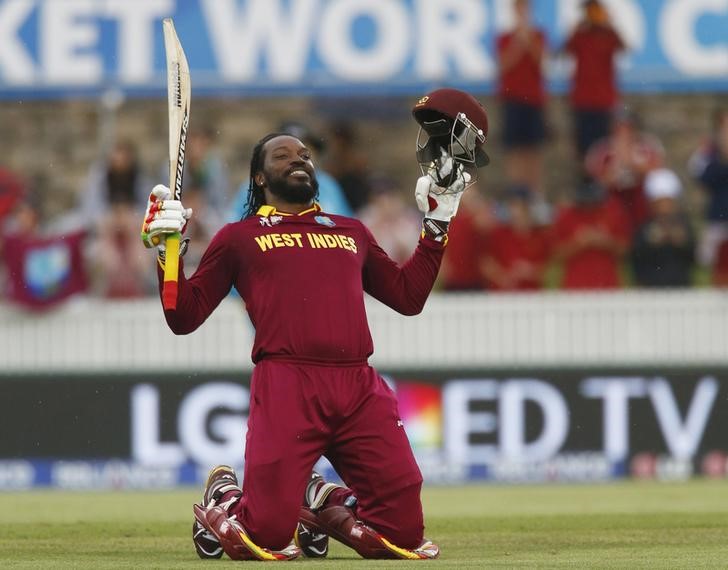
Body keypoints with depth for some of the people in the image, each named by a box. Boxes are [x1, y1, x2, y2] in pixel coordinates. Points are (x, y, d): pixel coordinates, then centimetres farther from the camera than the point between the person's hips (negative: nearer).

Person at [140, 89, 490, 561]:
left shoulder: (351, 232, 28)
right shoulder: (239, 237, 17)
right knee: (265, 540, -15)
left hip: (362, 389, 4)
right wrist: (166, 251, -2)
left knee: (405, 536, -5)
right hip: (286, 384, -4)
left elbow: (409, 295, 27)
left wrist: (438, 221, 26)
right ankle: (224, 502, 19)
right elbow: (184, 318, 12)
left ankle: (327, 507, 23)